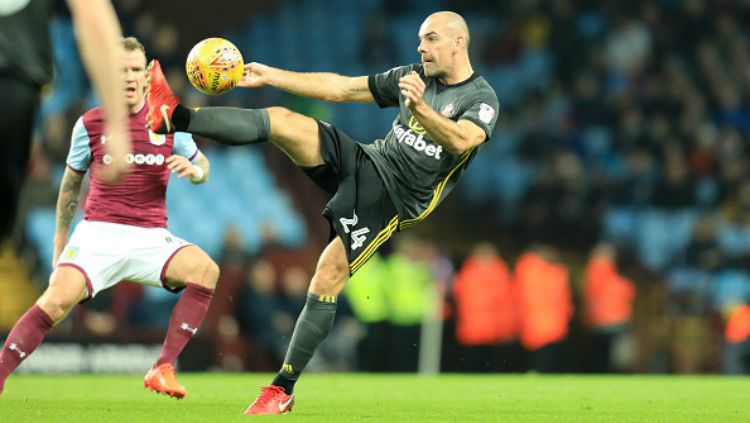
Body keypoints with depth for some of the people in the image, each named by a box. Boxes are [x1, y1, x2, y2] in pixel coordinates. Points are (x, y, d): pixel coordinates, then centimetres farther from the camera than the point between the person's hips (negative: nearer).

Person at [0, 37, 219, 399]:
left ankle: (163, 369, -22)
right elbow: (71, 183, 17)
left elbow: (201, 167, 16)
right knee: (57, 299, -25)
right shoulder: (90, 124, 5)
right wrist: (60, 241, 19)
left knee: (204, 268, -27)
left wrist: (194, 169, -10)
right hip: (98, 234, -1)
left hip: (150, 238, 1)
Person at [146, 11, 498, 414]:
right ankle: (176, 117, -20)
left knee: (326, 281, -16)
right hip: (365, 161, 6)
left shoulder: (482, 99, -8)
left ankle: (283, 389, -7)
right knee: (280, 120, -14)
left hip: (393, 200, -6)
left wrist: (420, 108, -47)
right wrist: (271, 76, 11)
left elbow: (460, 140, -29)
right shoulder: (413, 76, 12)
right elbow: (340, 87, 15)